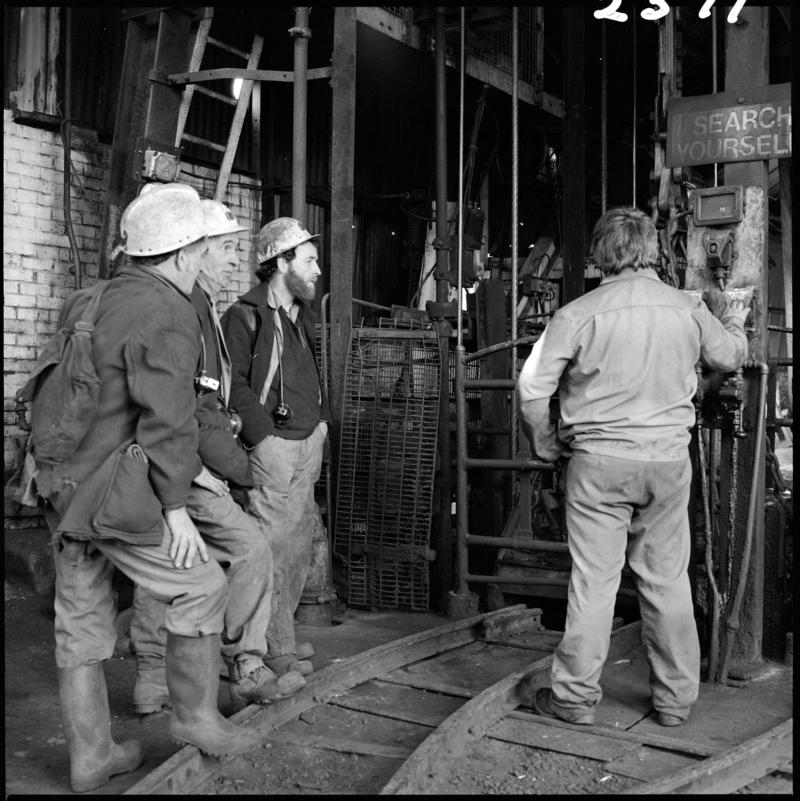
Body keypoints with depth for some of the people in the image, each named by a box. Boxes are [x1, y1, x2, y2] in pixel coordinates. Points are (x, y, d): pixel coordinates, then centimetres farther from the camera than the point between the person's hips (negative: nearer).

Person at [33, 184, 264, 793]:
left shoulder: (88, 302, 15)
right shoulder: (168, 313, -13)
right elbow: (166, 415, -19)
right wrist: (175, 506, -16)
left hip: (64, 486, 9)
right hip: (116, 495, -9)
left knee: (83, 621, 14)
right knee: (201, 588, 7)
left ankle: (90, 754, 24)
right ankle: (196, 715, 19)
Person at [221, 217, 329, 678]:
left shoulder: (302, 314, 18)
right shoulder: (246, 315, -8)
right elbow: (235, 384, -14)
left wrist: (322, 420, 16)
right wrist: (264, 437, -16)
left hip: (310, 444, 8)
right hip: (274, 446, -8)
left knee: (300, 547, 11)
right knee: (275, 547, -6)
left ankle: (283, 633, 23)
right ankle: (277, 648, 3)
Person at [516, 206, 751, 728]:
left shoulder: (578, 314, -9)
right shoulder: (688, 308, 2)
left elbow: (532, 387, -9)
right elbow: (731, 357, 20)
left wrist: (544, 443, 7)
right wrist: (736, 323, 42)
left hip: (599, 461, -2)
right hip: (669, 458, 3)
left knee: (593, 580, 4)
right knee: (668, 579, 12)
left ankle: (576, 696, 15)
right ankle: (676, 698, 23)